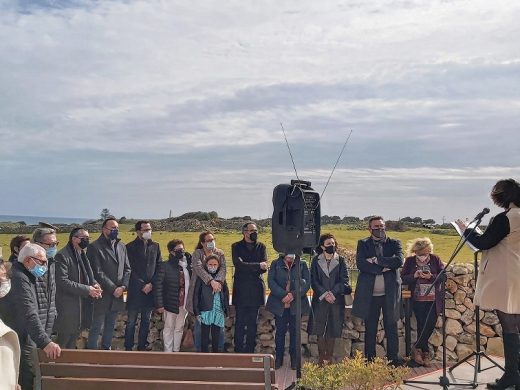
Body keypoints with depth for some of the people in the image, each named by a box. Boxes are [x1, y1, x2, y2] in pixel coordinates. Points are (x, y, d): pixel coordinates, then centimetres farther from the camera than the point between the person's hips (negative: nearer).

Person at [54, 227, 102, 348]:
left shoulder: (83, 255, 12)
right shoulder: (62, 256, -16)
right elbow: (62, 281, -22)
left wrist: (94, 284, -4)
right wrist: (86, 289, -22)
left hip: (82, 305, 8)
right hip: (68, 306, -8)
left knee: (73, 339, 18)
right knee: (63, 340, 2)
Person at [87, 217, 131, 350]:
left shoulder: (122, 246, 10)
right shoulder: (94, 247, -10)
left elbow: (127, 269, 10)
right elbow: (98, 273, -14)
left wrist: (123, 286, -6)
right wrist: (113, 289, -15)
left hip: (117, 295, 6)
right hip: (102, 296, -6)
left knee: (110, 326, 15)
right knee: (97, 328, 0)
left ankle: (106, 348, 28)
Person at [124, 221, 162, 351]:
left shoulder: (155, 246, 9)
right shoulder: (130, 247, -4)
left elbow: (159, 267, 7)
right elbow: (130, 270, -7)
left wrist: (151, 284, -5)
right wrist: (142, 285, -10)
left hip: (151, 290, 4)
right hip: (135, 291, -4)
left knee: (146, 321, 10)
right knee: (131, 322, 2)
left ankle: (142, 347, 18)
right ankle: (128, 348, 11)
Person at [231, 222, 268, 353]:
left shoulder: (261, 247, 11)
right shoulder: (236, 247, 4)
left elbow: (264, 268, -1)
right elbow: (238, 265, -12)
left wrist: (247, 267, -14)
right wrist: (257, 266, -14)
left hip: (256, 289, 2)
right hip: (241, 289, -2)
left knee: (252, 323, 6)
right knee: (240, 322, -1)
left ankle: (250, 351, 11)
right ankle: (238, 351, 5)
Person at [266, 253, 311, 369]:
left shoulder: (302, 265, 7)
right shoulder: (276, 264, 6)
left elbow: (307, 282, -3)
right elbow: (271, 281, -5)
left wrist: (293, 295, -16)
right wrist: (283, 295, -17)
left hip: (296, 304, 0)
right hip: (279, 304, 0)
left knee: (295, 331, 6)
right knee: (280, 330, 5)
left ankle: (294, 359, 16)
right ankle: (279, 358, 15)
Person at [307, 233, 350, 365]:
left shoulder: (340, 260, 5)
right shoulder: (316, 261, 6)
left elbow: (344, 280, -2)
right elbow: (314, 280, 0)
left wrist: (333, 293, -13)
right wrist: (324, 294, -12)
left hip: (337, 300, 0)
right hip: (320, 299, 0)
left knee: (332, 330, 2)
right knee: (320, 330, 0)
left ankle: (329, 357, 10)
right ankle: (321, 358, 8)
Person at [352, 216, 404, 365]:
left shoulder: (394, 243, 8)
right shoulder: (363, 244, 6)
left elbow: (399, 261, -11)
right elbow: (360, 263, -10)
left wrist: (376, 260, -12)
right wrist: (383, 268, -14)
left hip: (390, 294, 0)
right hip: (370, 294, 0)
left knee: (391, 329, 5)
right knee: (370, 330, 7)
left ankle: (393, 359, 14)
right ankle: (369, 361, 15)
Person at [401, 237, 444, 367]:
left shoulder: (435, 259, 4)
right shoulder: (410, 261, 3)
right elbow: (402, 278, 2)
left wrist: (431, 277, -17)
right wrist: (414, 276, -17)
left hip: (433, 299, 1)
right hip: (418, 299, -1)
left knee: (430, 324, -7)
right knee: (422, 325, -6)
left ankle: (418, 348, 13)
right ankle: (425, 352, 11)